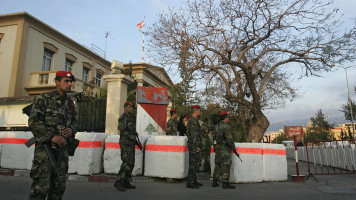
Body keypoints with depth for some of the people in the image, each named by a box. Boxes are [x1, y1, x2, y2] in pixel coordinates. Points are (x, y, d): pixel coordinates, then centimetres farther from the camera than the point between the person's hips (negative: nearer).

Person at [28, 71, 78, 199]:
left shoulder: (70, 103, 13)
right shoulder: (43, 99, -4)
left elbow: (75, 121, 17)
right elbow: (33, 121, -12)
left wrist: (71, 130, -6)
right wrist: (51, 137, -19)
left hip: (63, 148, 6)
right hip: (45, 147, -6)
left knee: (59, 186, 11)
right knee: (41, 186, -7)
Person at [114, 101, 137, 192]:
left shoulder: (132, 116, 16)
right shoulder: (122, 118, -11)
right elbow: (123, 131, -19)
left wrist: (134, 133, 11)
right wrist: (133, 137, -12)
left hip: (131, 143, 9)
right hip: (125, 143, -9)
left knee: (131, 163, 9)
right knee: (127, 162, -15)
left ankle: (126, 182, 15)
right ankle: (118, 181, -9)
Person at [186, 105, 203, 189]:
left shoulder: (191, 120, 17)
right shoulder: (194, 121, -16)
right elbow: (194, 135, -21)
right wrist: (197, 146, -20)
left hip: (194, 146, 10)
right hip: (194, 146, -10)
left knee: (196, 163, 16)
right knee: (193, 164, -5)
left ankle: (194, 180, 24)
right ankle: (190, 182, 0)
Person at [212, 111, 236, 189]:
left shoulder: (217, 126, 11)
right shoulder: (226, 127, -15)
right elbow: (229, 138, -21)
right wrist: (232, 146, -5)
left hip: (217, 148, 8)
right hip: (225, 148, -8)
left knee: (218, 165, 13)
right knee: (226, 166, -4)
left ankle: (215, 182, 16)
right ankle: (225, 183, -2)